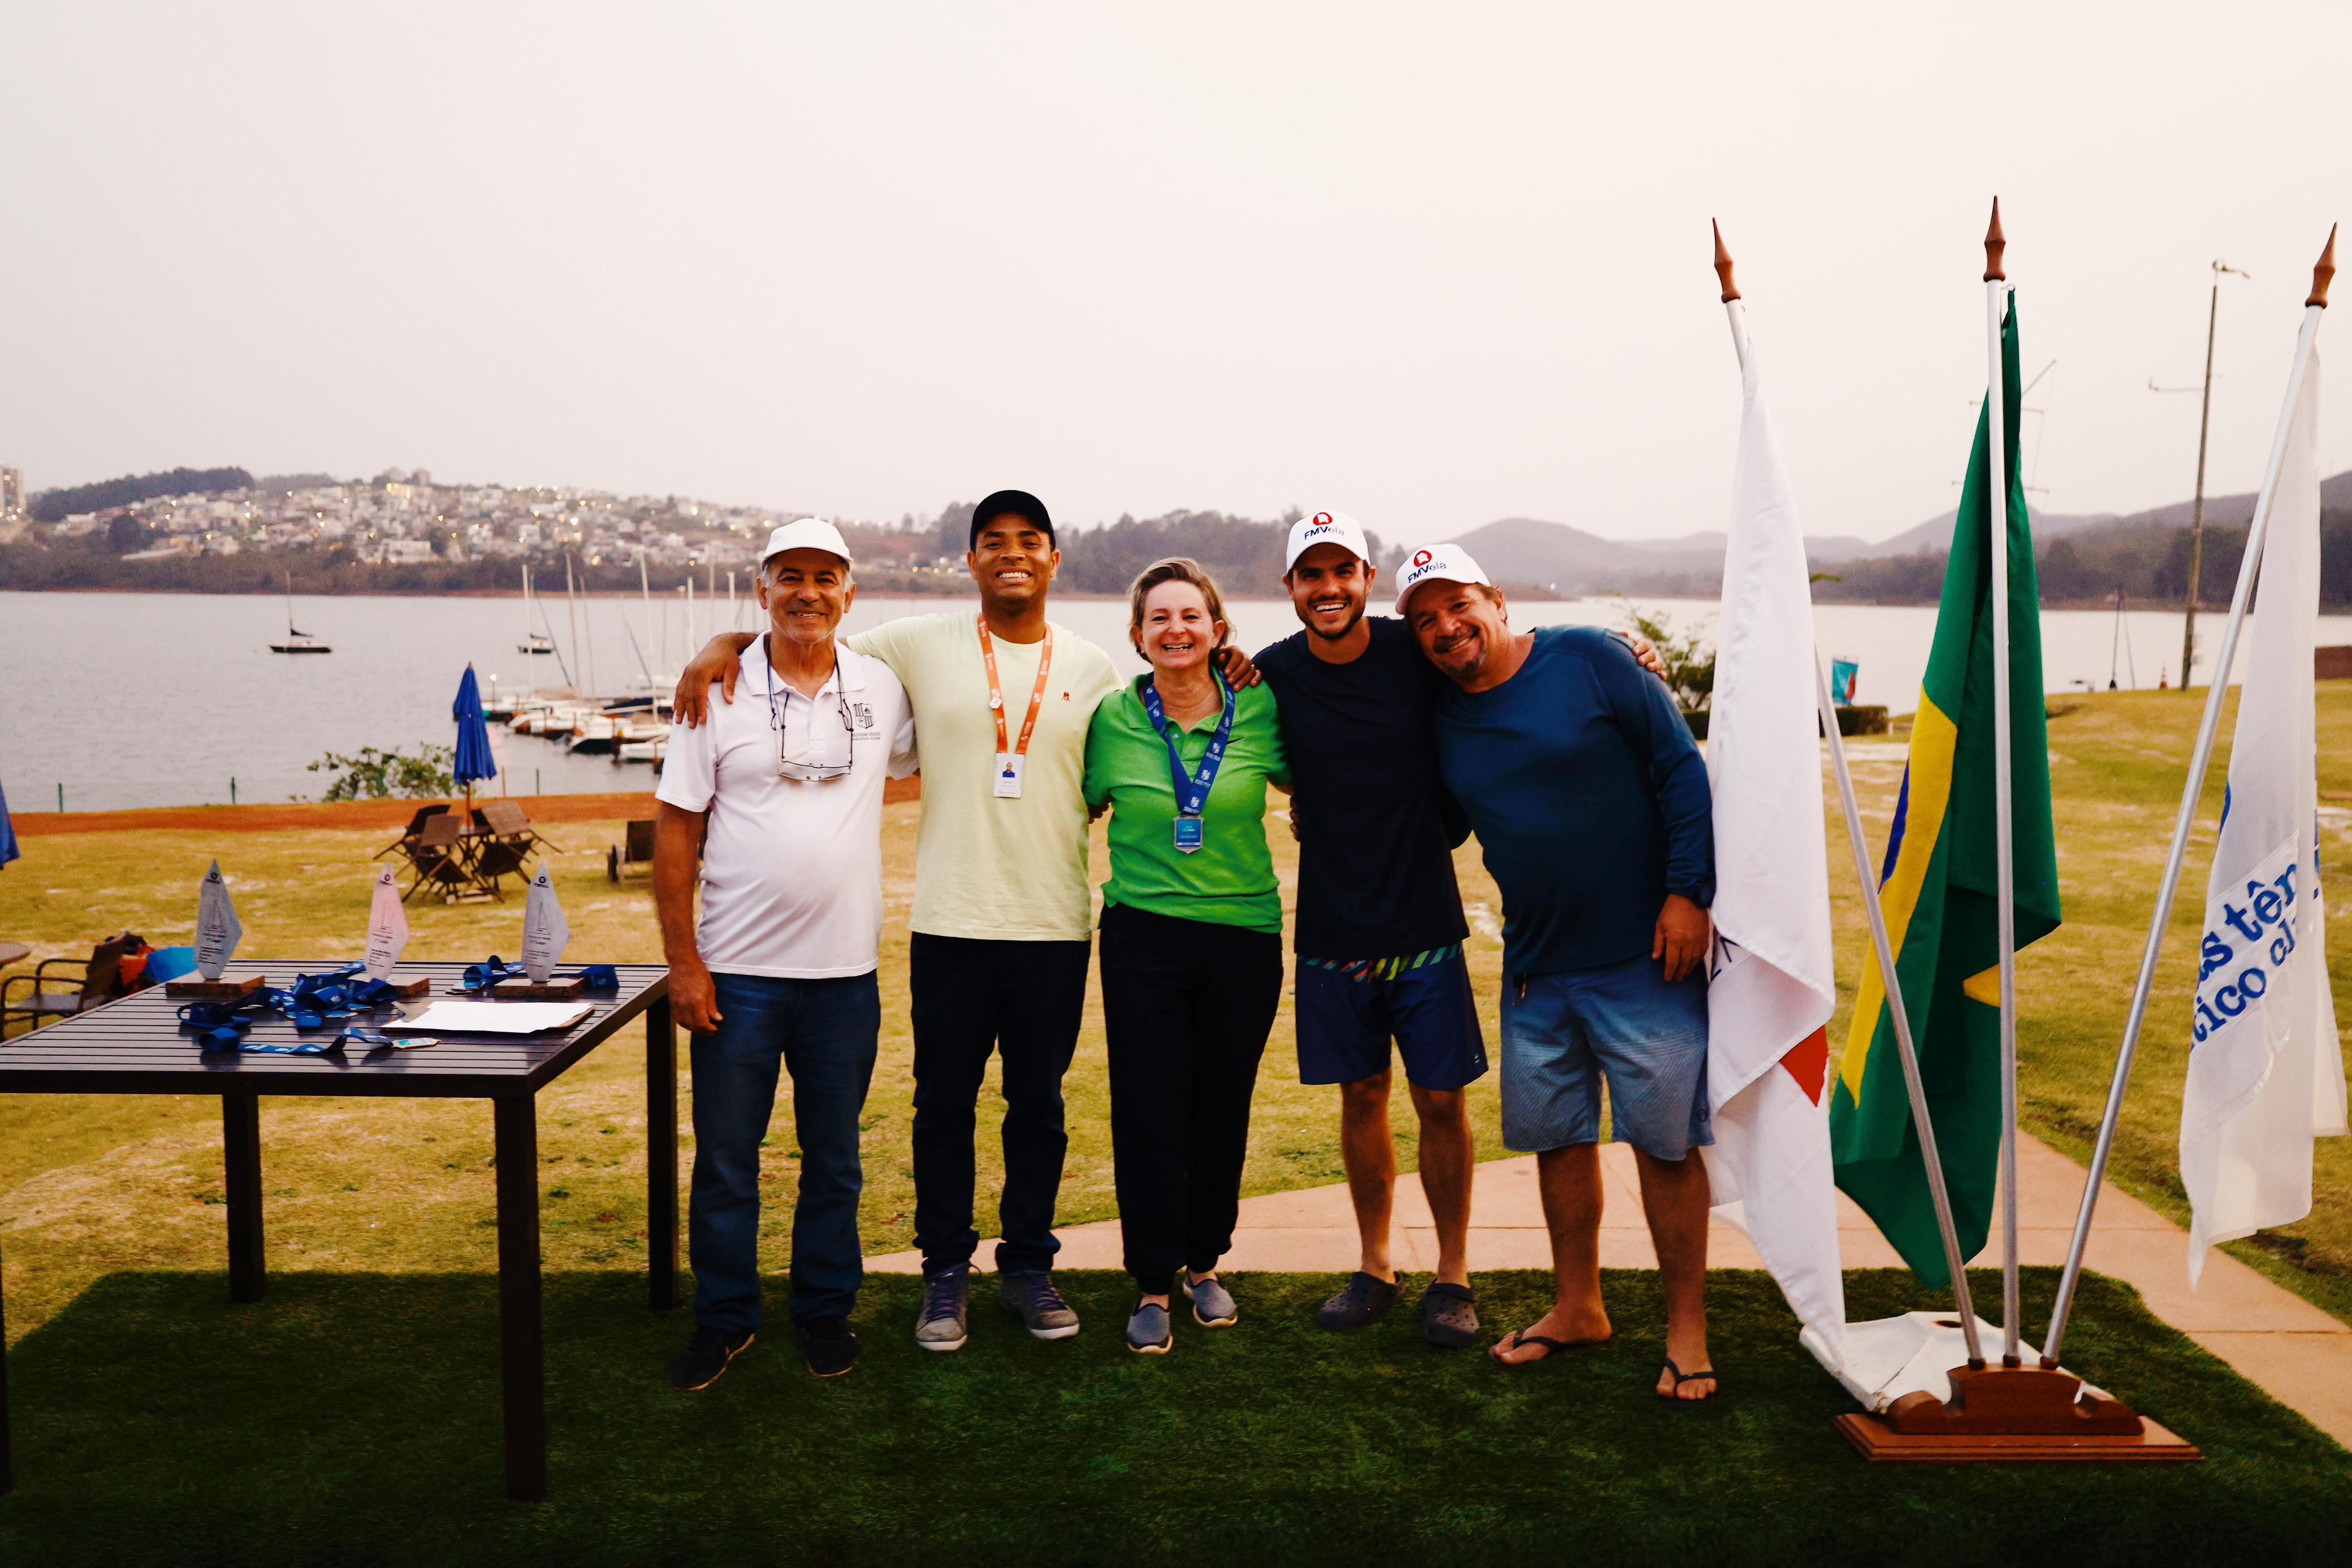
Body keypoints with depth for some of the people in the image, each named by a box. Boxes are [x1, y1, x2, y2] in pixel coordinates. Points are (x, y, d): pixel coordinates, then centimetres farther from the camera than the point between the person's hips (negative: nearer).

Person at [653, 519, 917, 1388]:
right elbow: (675, 831, -2)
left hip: (846, 973, 2)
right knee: (724, 1161, 8)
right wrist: (683, 962, -6)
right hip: (736, 973, -1)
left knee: (834, 1161, 13)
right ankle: (723, 1319, 24)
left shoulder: (883, 690, 3)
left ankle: (825, 1309, 29)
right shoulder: (720, 694, -2)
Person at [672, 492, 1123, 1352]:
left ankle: (1028, 1264, 27)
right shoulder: (921, 646, 1)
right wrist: (725, 643, -10)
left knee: (1039, 1106, 12)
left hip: (1056, 926, 1)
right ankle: (946, 1272, 24)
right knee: (944, 1104, 8)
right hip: (951, 923, -1)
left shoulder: (1093, 667, 7)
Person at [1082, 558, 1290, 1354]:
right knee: (1148, 1111, 2)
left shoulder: (1258, 710, -2)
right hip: (1144, 937, -1)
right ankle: (1153, 1282, 18)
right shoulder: (1113, 717, -3)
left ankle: (1205, 1262, 32)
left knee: (1224, 1108, 11)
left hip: (1244, 936, 1)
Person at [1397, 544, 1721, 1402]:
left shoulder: (1588, 659, -8)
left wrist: (1688, 891, -13)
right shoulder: (1442, 721, 6)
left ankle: (1686, 1328, 16)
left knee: (1665, 1142, 2)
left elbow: (1682, 767, -8)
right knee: (1558, 1138, 13)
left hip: (1643, 953, -5)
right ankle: (1577, 1305, 31)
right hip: (1535, 966, 5)